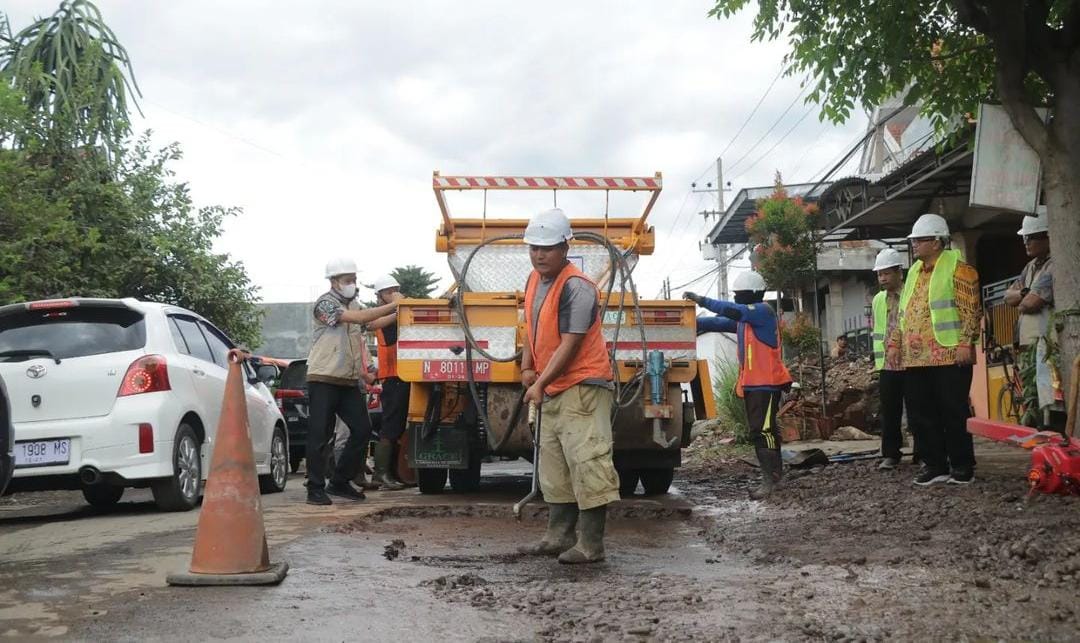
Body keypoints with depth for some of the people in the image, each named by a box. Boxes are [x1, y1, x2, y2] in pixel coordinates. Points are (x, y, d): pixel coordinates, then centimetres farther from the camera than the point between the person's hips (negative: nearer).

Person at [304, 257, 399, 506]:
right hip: (323, 380, -8)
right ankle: (315, 489, 1)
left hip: (350, 381, 8)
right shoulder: (325, 303, -9)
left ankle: (339, 483, 14)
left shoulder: (354, 304, 15)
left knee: (362, 430, 4)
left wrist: (364, 371, 11)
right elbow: (358, 317, -24)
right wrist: (394, 306, -25)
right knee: (320, 434, -5)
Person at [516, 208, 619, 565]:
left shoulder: (577, 288, -18)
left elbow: (570, 345, -21)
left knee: (587, 462, -10)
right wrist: (527, 367, 6)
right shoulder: (534, 281, 9)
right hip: (551, 389, 10)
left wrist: (540, 383, -22)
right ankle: (559, 536, 24)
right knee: (554, 465, 14)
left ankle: (591, 544, -7)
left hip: (582, 386, -10)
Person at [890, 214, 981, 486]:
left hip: (949, 356, -7)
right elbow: (903, 313, 22)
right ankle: (934, 465, 16)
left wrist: (965, 343, -18)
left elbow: (970, 310, -10)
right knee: (920, 414, 8)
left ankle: (962, 466, 8)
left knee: (954, 413, -2)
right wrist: (895, 343, 15)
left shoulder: (957, 269, -4)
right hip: (915, 359, 8)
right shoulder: (914, 272, 20)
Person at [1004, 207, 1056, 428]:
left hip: (1046, 345, -10)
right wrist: (1024, 294, -4)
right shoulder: (1032, 266, 19)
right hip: (1028, 344, 10)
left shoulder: (1055, 267, -12)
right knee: (1030, 402, 12)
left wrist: (1022, 302, 4)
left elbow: (1032, 303, -19)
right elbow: (1008, 297, 18)